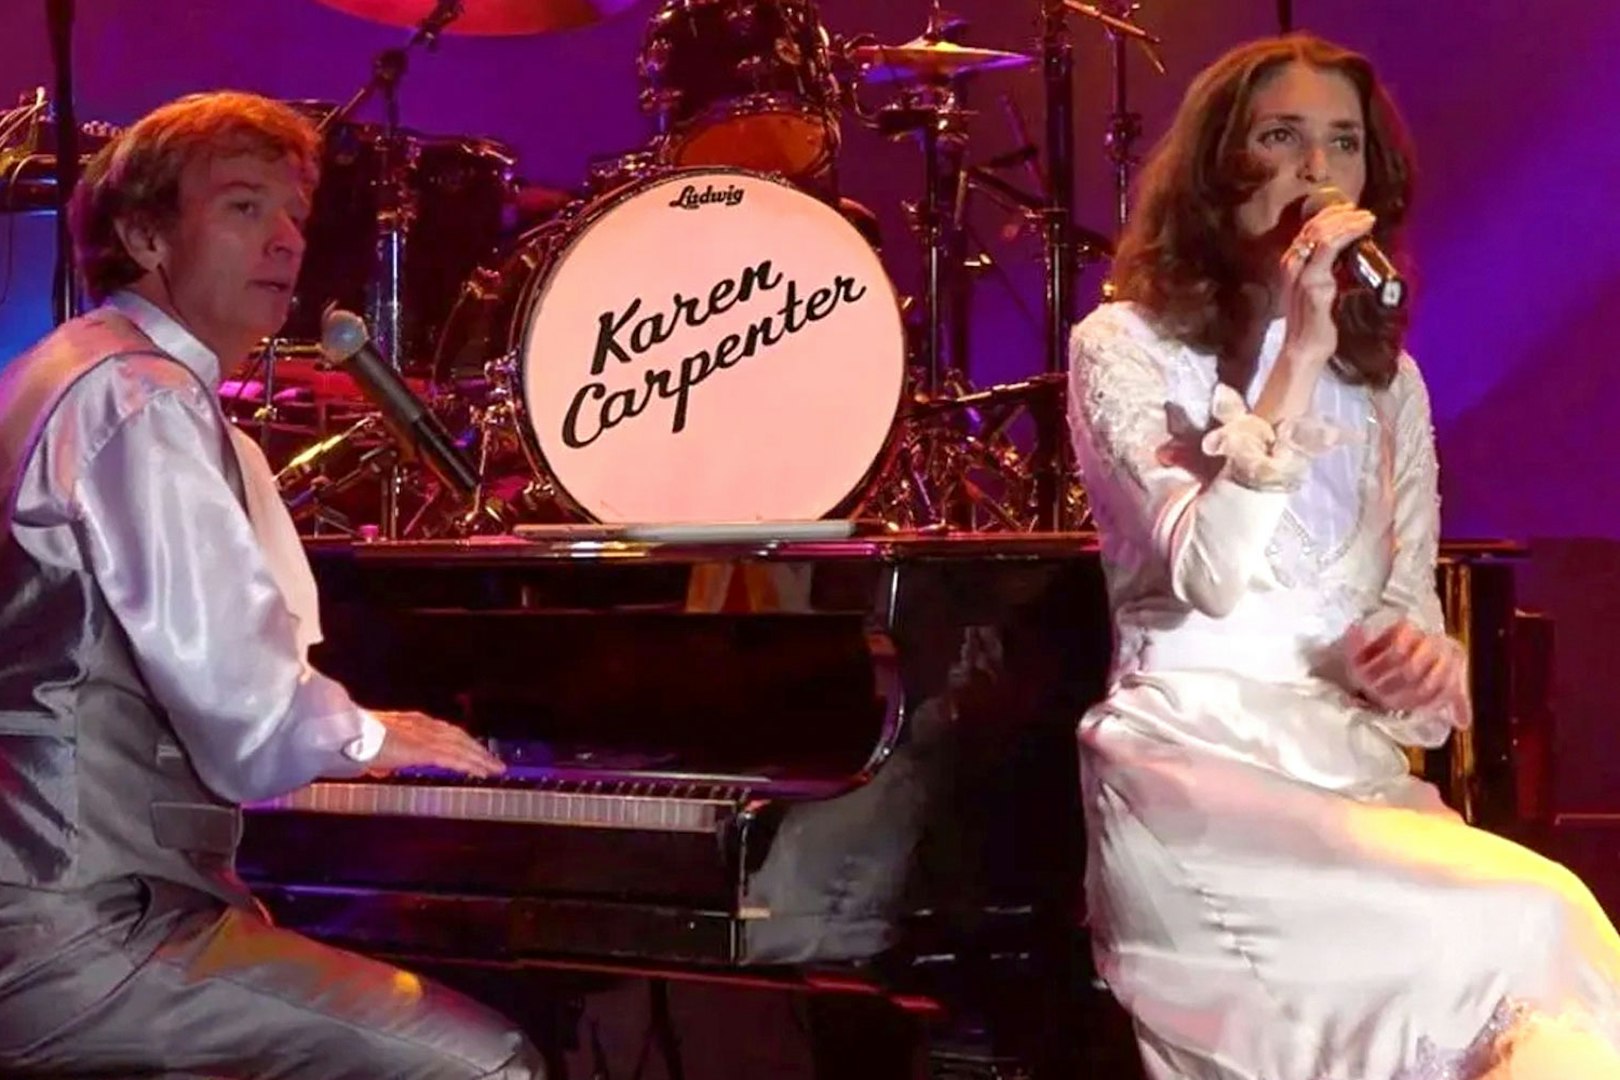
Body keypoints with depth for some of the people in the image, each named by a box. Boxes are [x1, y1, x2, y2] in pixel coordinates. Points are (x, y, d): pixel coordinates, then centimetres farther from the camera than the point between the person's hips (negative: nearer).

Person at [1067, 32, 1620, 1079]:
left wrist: (1425, 660, -9)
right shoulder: (1124, 346, 1)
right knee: (1530, 934, -29)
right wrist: (1297, 353, -18)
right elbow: (1210, 575, -15)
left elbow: (1411, 607, 16)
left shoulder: (1389, 381, 18)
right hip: (1194, 768, -5)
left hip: (1358, 768, 5)